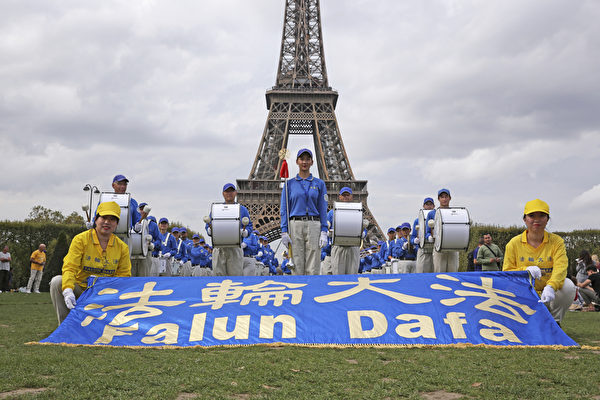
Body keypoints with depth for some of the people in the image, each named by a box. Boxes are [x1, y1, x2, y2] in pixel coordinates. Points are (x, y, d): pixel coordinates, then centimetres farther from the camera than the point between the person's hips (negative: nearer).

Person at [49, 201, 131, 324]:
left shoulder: (122, 247, 2)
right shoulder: (80, 239, -6)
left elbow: (124, 275, 3)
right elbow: (69, 268, -15)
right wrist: (68, 290, -33)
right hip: (79, 289, -1)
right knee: (57, 281, -27)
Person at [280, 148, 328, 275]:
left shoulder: (319, 184, 10)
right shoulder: (289, 183, 9)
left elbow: (323, 210, 7)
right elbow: (284, 209, 6)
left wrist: (324, 232, -3)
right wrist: (284, 232, -3)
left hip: (314, 226, 0)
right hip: (295, 226, 0)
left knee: (313, 269, -2)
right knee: (297, 268, 0)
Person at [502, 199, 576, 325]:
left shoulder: (556, 241, -1)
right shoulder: (514, 244, 0)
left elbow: (561, 267, -18)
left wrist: (550, 287, -40)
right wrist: (525, 270, -23)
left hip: (548, 296, 0)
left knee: (568, 285, -28)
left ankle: (554, 322, -5)